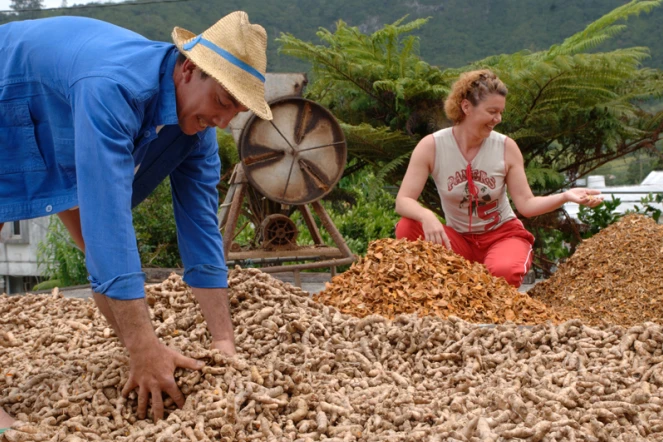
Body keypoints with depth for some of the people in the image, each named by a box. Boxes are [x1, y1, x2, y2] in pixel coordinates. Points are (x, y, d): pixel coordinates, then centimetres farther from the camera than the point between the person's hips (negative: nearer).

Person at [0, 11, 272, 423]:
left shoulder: (198, 120, -18)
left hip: (62, 134, 7)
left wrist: (224, 340, -19)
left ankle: (151, 370, 11)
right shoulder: (113, 88, -43)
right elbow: (108, 218, -48)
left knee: (106, 243, 0)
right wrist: (145, 348, -48)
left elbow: (200, 223, -16)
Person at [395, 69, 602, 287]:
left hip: (503, 234, 0)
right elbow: (403, 201, -19)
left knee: (504, 271, -35)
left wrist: (565, 196, -27)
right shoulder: (431, 146, -13)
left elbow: (526, 204, -10)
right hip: (458, 237, 0)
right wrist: (426, 216, -40)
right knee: (408, 228, -28)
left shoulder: (506, 147, -9)